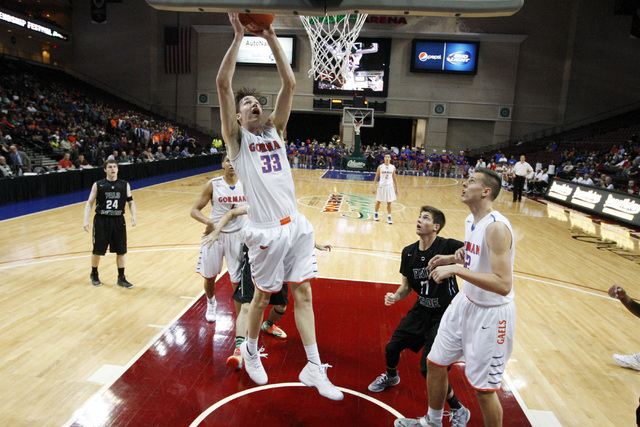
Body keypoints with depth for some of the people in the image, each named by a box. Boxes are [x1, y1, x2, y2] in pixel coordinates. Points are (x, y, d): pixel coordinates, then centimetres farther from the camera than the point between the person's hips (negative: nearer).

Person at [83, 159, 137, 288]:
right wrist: (86, 219, -9)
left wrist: (133, 216, -9)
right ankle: (94, 275, 31)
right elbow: (90, 203, 1)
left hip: (118, 221, 2)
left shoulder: (125, 185, 3)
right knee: (97, 251, 7)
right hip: (101, 221, -1)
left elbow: (130, 202, 7)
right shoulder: (98, 185, -1)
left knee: (121, 251, 5)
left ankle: (121, 278, 17)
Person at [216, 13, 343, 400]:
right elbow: (223, 84, -10)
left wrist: (271, 38, 4)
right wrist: (239, 37, -9)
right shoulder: (237, 138, 3)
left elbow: (290, 84, 7)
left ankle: (314, 368, 14)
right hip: (266, 231, -4)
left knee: (303, 293, 5)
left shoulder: (275, 130, 15)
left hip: (296, 225, 4)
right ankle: (251, 353, 37)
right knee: (262, 296, 11)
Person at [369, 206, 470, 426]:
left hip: (445, 314, -6)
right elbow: (406, 286, 6)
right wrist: (395, 296, -15)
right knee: (391, 348, 13)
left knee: (428, 369, -10)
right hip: (422, 310, 6)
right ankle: (391, 377, 49)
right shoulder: (409, 252, -3)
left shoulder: (447, 247, -22)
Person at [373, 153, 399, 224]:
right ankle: (376, 214, 31)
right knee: (378, 201, 10)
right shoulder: (380, 167, -2)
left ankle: (389, 217, 4)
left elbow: (394, 178, 10)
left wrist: (396, 188, 7)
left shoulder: (393, 167, 2)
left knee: (389, 203, 0)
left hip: (389, 186, 1)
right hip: (381, 186, -1)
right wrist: (374, 187, -5)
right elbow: (376, 178, 1)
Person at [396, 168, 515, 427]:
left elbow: (503, 284, -31)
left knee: (483, 389, 4)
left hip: (490, 313, -9)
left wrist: (456, 269, -32)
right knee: (435, 363, 18)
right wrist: (453, 258, 3)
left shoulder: (496, 227, -25)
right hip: (465, 302, 9)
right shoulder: (470, 220, 4)